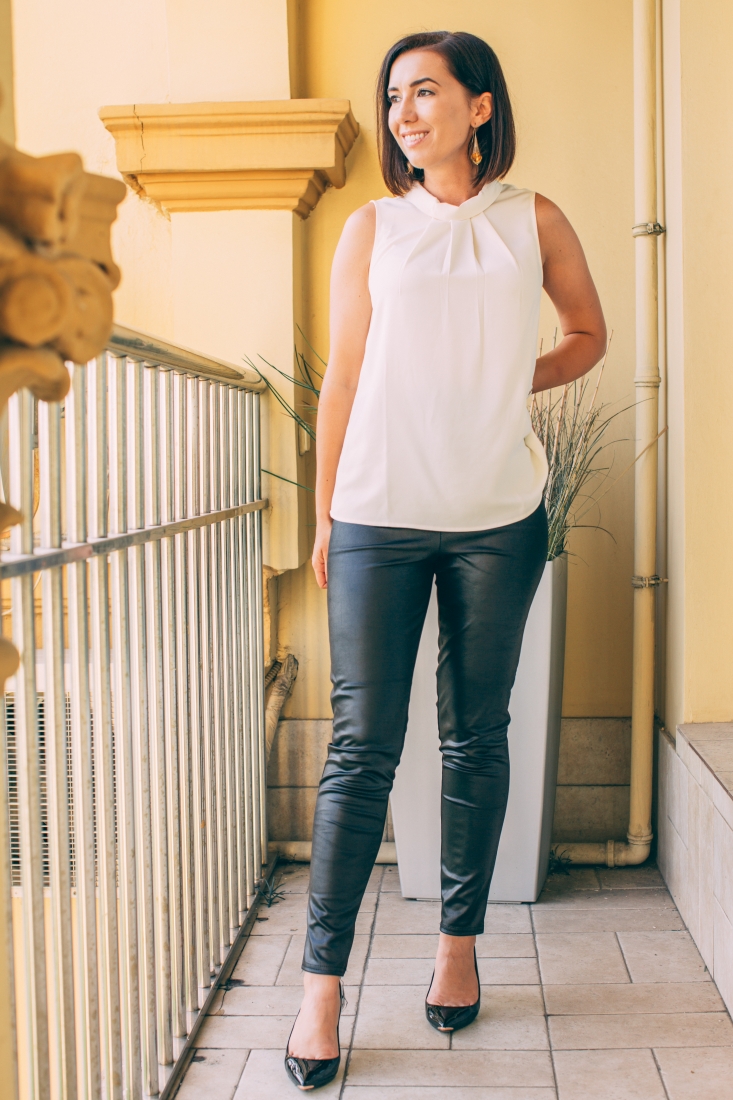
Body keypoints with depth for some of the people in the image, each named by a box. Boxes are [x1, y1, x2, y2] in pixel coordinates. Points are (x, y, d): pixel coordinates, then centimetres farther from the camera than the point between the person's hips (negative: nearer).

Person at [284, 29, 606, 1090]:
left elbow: (589, 333, 22)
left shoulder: (534, 220, 8)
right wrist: (325, 517, 4)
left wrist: (517, 379, 4)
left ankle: (460, 943, 26)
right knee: (361, 745, -2)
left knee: (477, 737, 10)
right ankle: (323, 985, 6)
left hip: (498, 518, 1)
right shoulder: (372, 227, 6)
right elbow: (341, 380, 6)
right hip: (380, 514, -1)